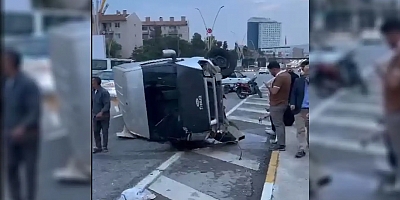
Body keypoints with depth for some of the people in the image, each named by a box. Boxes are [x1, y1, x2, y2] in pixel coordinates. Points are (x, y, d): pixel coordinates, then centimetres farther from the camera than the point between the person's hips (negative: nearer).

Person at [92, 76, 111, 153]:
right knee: (95, 131, 8)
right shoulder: (93, 92, 6)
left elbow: (107, 104, -19)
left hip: (104, 116, -6)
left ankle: (105, 147, 14)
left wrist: (101, 112, -28)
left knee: (104, 132, 3)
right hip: (95, 116, 6)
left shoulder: (104, 92, -15)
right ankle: (98, 147, 18)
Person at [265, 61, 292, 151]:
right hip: (283, 103, 10)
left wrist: (269, 86, -8)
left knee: (278, 124, -2)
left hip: (277, 104, -10)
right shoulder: (287, 74, 9)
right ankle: (281, 142, 28)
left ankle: (281, 145, 3)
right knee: (281, 123, 18)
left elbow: (274, 91, -25)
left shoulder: (279, 77, -23)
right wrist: (272, 85, 10)